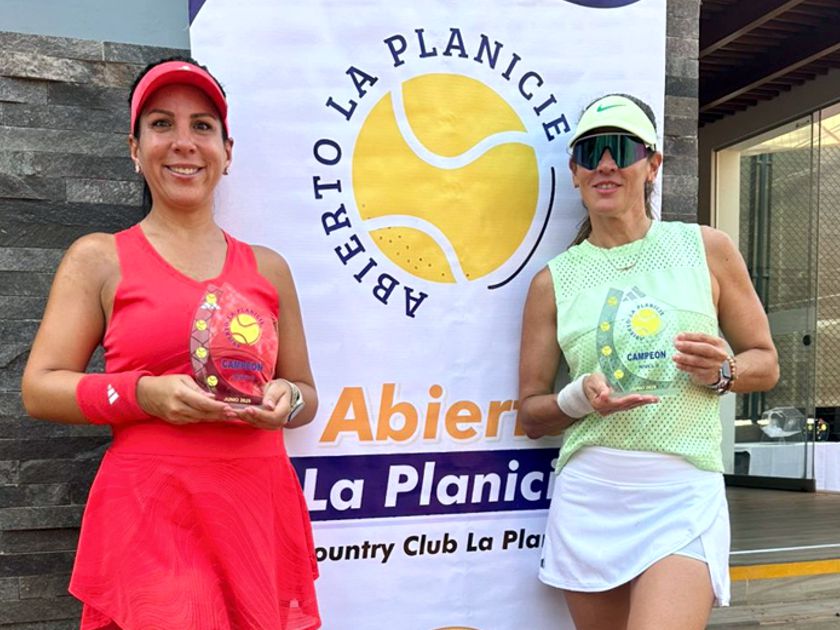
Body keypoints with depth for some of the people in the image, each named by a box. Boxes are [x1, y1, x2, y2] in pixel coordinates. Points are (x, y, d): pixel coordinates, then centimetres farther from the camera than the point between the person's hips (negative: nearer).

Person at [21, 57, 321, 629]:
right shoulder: (99, 259, 4)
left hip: (260, 510, 3)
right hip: (148, 514, -3)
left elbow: (306, 392, 18)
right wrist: (144, 394, -15)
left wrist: (286, 400, -5)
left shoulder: (268, 268, 11)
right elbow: (39, 388, 0)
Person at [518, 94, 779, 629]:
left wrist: (722, 374, -9)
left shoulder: (707, 249, 5)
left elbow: (766, 363, 13)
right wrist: (580, 398, -12)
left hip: (685, 491, -2)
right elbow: (531, 415, 9)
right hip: (588, 491, 2)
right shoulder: (553, 281, 7)